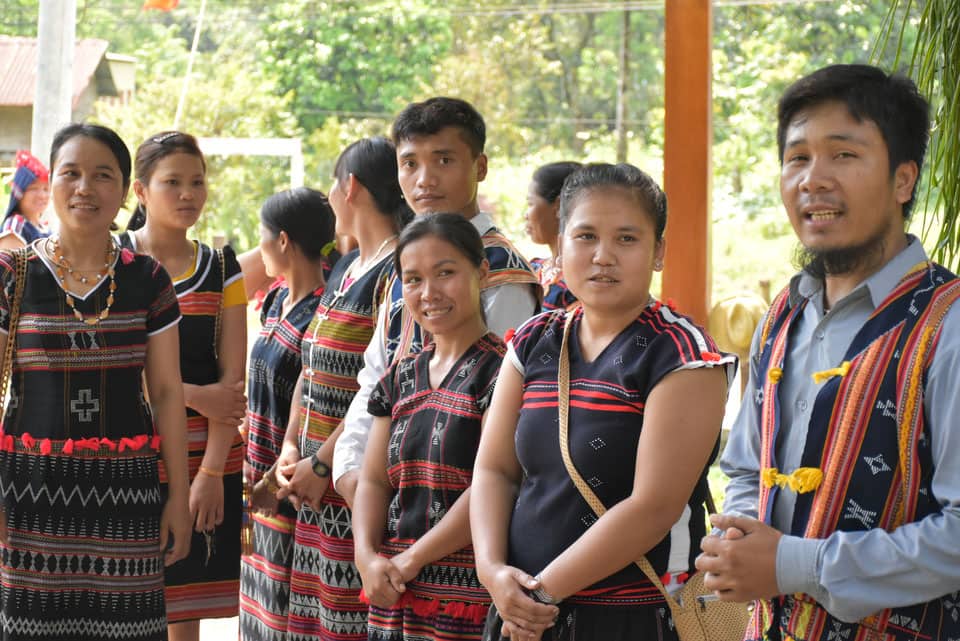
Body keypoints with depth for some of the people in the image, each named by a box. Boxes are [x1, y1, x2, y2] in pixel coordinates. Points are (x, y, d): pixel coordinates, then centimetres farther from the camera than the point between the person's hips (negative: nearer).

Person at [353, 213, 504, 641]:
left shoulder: (499, 369, -9)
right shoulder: (401, 377, 13)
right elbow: (374, 480, 12)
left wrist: (411, 559, -13)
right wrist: (368, 557, -6)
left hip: (473, 592, -6)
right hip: (396, 590, 6)